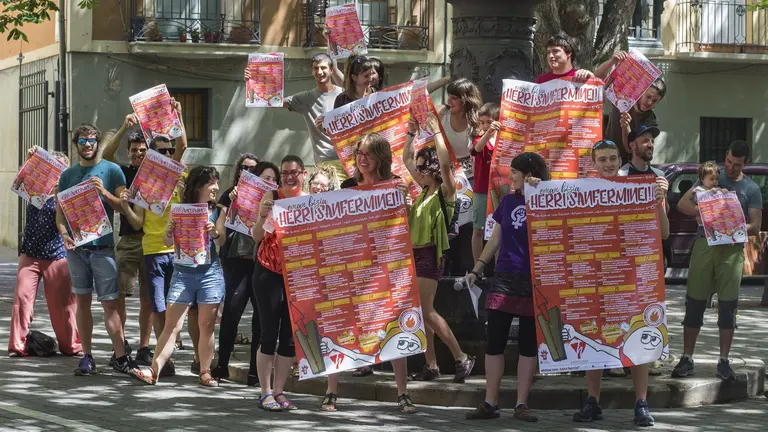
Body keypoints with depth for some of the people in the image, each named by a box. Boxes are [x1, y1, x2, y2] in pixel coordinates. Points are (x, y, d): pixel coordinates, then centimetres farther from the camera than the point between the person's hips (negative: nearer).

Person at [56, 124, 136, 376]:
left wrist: (104, 192, -17)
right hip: (76, 246, 3)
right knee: (83, 300, 6)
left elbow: (124, 207, 0)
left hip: (103, 246, -3)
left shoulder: (111, 170, 3)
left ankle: (121, 358, -7)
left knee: (110, 303, -7)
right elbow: (59, 211, 11)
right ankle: (87, 357, 11)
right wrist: (64, 234, -7)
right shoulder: (68, 175, 12)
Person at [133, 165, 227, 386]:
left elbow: (221, 241, -2)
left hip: (210, 273, 1)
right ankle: (154, 370, -9)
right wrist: (170, 231, -20)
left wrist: (215, 231, -24)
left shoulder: (218, 211, 7)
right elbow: (168, 242, 2)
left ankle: (205, 372, 11)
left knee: (206, 326, 4)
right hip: (182, 273, -1)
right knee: (171, 325, -5)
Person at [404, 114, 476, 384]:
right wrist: (411, 133, 17)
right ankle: (431, 365, 10)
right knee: (420, 313, 6)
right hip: (415, 254, 9)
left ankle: (462, 359, -5)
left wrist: (436, 132, -19)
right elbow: (406, 159, 24)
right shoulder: (425, 190, 13)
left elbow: (445, 163, -26)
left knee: (426, 311, -12)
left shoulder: (445, 192, -8)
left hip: (430, 255, -8)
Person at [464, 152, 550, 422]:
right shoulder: (508, 201, 10)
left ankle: (521, 404, 8)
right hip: (503, 279, 4)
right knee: (494, 341, 1)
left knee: (528, 345, 2)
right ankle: (490, 403, 6)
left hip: (533, 283, -4)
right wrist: (477, 269, 12)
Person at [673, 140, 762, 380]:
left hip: (732, 249, 0)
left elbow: (755, 227, 3)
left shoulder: (751, 190, 8)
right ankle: (687, 359, 4)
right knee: (695, 302, -1)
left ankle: (724, 361, 9)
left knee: (728, 306, 1)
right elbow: (683, 204, 5)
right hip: (705, 244, 0)